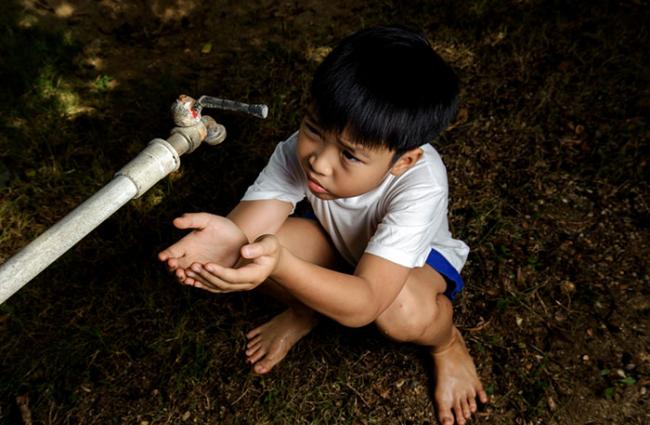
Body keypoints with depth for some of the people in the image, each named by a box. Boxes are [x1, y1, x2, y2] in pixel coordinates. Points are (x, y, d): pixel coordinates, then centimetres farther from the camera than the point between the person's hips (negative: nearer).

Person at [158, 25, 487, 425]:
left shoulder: (419, 186, -41)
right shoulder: (300, 151, -30)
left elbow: (363, 305, -47)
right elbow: (251, 224, -36)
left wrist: (281, 265, -64)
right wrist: (230, 237, -61)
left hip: (418, 255, -2)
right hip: (338, 243, 3)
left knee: (402, 311, -39)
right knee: (259, 246, -27)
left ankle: (447, 342, 1)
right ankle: (304, 309, 7)